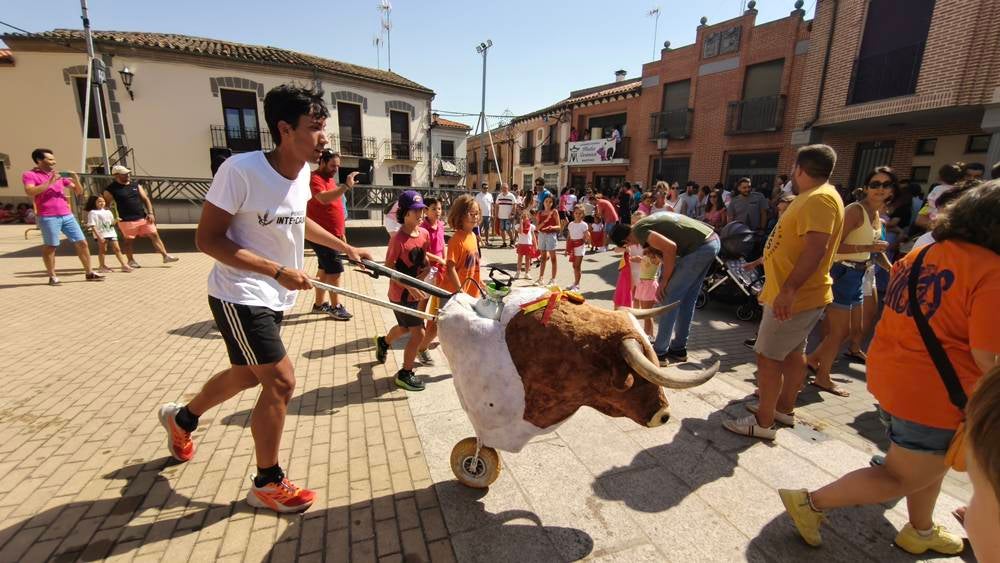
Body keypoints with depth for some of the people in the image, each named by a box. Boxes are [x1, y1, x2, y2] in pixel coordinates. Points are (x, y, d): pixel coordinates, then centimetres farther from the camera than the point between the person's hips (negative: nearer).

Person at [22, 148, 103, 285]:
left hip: (67, 215, 5)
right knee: (50, 247, 0)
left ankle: (89, 273, 8)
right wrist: (50, 182, -17)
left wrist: (76, 179, -2)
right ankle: (52, 277, 7)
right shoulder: (29, 175, 0)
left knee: (82, 243, 2)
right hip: (48, 217, -5)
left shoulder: (60, 175, 17)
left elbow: (79, 192, 17)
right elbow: (30, 192, -16)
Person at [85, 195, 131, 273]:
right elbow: (92, 226, -10)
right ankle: (102, 266, 12)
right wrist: (99, 236, -17)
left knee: (117, 249, 2)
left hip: (111, 233, 5)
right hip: (101, 235, -5)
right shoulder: (92, 213, -4)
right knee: (102, 250, 2)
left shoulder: (107, 212, 15)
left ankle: (124, 265, 0)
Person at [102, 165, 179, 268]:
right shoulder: (111, 189, -4)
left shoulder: (136, 185, 9)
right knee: (129, 240, 5)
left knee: (154, 235, 0)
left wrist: (150, 213, 0)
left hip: (143, 218, 4)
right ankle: (131, 260, 19)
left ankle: (165, 256, 1)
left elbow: (145, 199, 11)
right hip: (127, 221, -4)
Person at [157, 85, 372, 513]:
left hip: (274, 297, 8)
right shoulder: (241, 170, -23)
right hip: (241, 296, -8)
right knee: (281, 381, -7)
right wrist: (278, 271, -26)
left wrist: (344, 248, 15)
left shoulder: (303, 171, 0)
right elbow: (207, 239, -20)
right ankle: (267, 484, 17)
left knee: (247, 374, 24)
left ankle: (181, 419, 55)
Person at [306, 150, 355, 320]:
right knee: (335, 270, -8)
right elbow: (324, 198, -35)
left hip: (331, 234, 9)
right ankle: (335, 307, 2)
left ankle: (319, 304, 24)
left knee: (325, 269, 14)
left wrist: (341, 232, 21)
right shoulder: (315, 178, -14)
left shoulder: (330, 179, 16)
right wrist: (346, 186, -40)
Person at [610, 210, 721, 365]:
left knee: (669, 297, -3)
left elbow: (670, 247, -21)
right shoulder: (649, 221, 18)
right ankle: (679, 349, 25)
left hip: (700, 247, -9)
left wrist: (664, 281, -12)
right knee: (687, 299, 15)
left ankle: (659, 352, 4)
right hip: (712, 240, 10)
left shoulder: (639, 230, -9)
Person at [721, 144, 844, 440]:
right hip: (799, 295, 11)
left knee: (768, 356, -5)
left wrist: (788, 289, -33)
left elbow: (816, 249, -29)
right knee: (793, 353, 19)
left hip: (795, 297, -11)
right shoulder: (813, 197, 14)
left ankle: (763, 423, 4)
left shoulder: (819, 198, -18)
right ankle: (785, 408, 33)